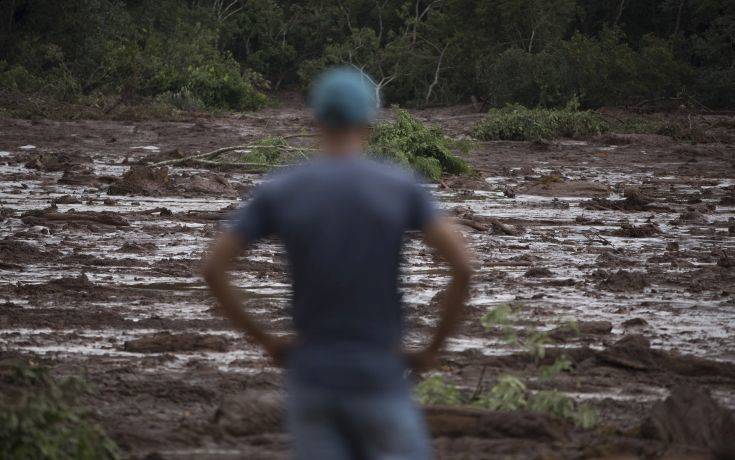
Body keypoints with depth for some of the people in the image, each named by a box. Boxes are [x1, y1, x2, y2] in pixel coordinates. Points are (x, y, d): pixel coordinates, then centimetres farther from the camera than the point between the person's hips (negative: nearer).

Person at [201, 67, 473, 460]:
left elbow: (213, 267, -4)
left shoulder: (278, 191, -1)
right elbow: (462, 265, -12)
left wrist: (264, 341, 6)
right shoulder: (401, 186, -4)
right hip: (377, 383, -2)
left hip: (310, 379, 2)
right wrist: (432, 350, 1)